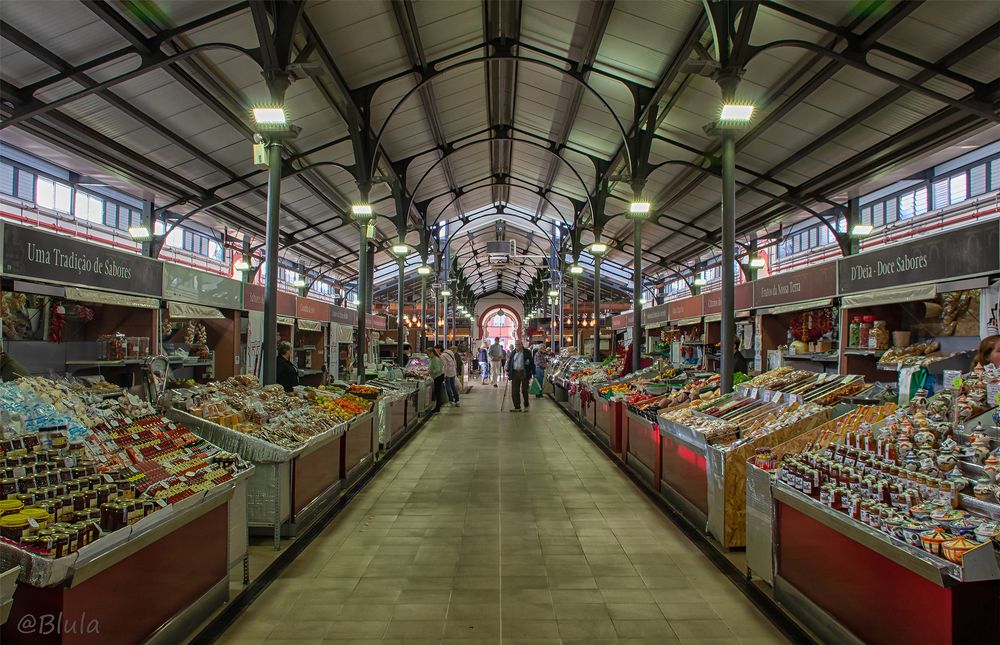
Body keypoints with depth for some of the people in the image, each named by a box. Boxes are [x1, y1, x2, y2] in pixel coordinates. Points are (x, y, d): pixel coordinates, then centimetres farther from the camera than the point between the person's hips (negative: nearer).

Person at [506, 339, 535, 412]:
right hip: (515, 373, 4)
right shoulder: (512, 352, 10)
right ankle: (517, 407, 9)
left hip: (524, 373, -4)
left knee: (524, 390, 5)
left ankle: (526, 405, 25)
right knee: (514, 391, 1)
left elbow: (531, 363, -2)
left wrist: (533, 373, -5)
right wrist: (508, 371, 10)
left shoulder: (527, 352, -2)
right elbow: (509, 362, 17)